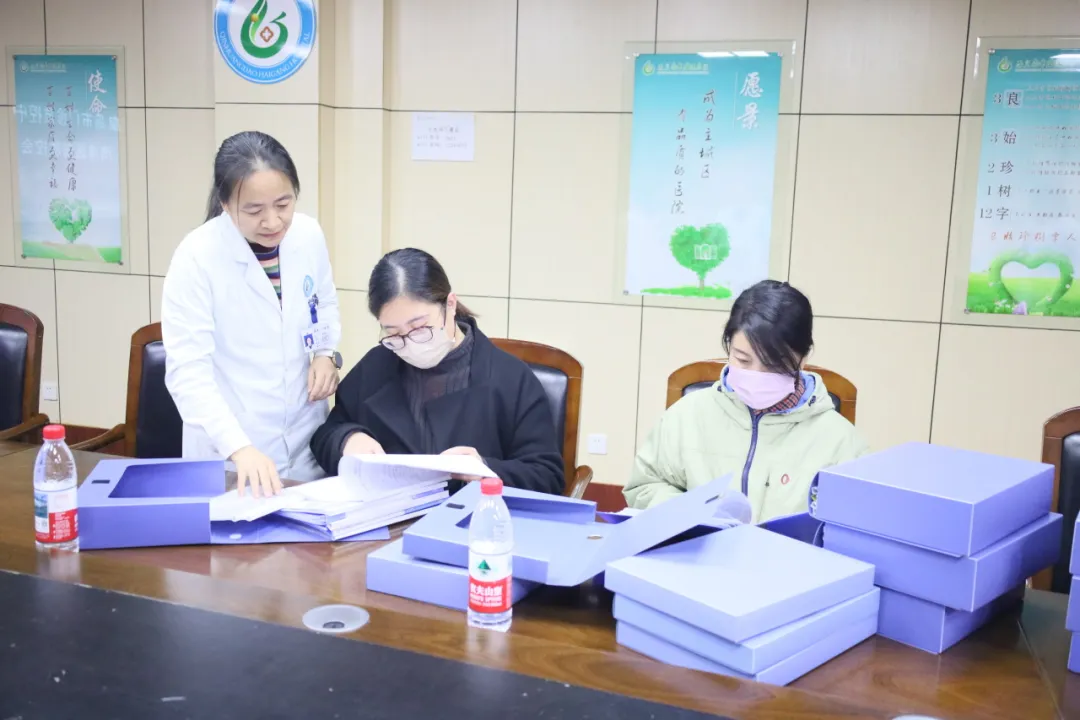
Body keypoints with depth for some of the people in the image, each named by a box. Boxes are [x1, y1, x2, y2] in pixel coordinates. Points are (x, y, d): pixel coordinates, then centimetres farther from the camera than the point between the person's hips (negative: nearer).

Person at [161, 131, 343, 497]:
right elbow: (188, 373, -22)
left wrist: (327, 353, -7)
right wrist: (239, 448, -33)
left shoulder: (308, 234, -6)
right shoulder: (196, 258, -20)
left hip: (306, 438, 4)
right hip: (227, 453, -4)